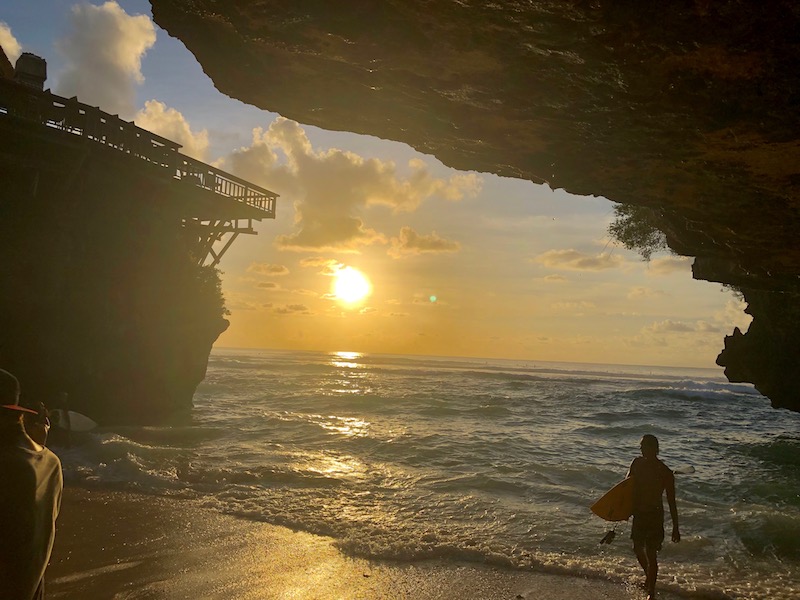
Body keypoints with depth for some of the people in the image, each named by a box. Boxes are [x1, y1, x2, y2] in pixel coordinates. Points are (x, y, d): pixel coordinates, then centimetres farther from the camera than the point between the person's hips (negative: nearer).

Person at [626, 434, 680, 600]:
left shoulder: (665, 473, -16)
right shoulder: (637, 463, -3)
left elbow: (671, 501, -11)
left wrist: (675, 527, -9)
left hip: (655, 516, -5)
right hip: (639, 513, 5)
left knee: (651, 554, -2)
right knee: (638, 549, 19)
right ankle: (648, 575, 46)